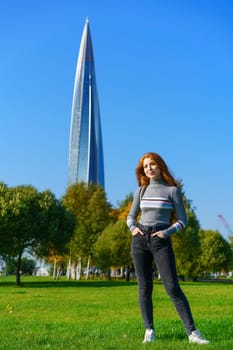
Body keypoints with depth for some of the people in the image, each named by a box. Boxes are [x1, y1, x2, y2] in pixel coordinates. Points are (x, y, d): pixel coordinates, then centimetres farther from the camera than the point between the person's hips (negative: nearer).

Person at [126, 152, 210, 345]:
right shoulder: (141, 190, 11)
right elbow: (131, 216, 19)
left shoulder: (172, 190, 1)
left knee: (173, 287, -10)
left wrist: (167, 232, -13)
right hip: (140, 240, 4)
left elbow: (182, 220, 2)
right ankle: (149, 331, 8)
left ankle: (192, 332, -8)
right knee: (144, 288, 2)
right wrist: (133, 228, -2)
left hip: (161, 241, -3)